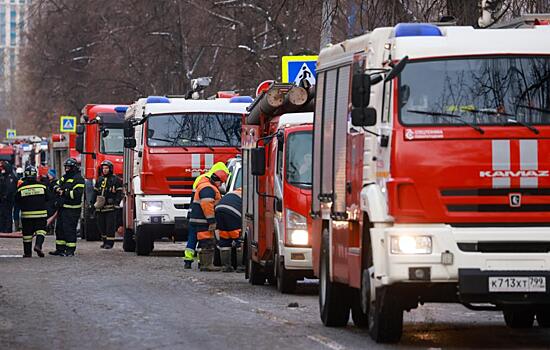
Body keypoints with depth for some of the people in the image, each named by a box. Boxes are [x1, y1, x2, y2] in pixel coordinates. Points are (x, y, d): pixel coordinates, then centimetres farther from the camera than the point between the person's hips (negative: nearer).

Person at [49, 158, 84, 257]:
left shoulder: (78, 178, -11)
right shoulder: (64, 177, 18)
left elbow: (77, 193, -21)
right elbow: (56, 186, 19)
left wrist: (64, 192, -17)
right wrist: (57, 189, -5)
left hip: (72, 209, -9)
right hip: (62, 208, 9)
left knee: (69, 229, -9)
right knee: (59, 228, 13)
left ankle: (70, 251, -6)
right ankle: (60, 249, 20)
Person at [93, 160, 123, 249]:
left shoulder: (115, 179, 0)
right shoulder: (99, 179, 17)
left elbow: (119, 193, -3)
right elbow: (95, 192, 23)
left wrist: (116, 203, -13)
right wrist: (93, 203, 17)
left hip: (110, 207, -6)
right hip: (100, 207, 6)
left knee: (110, 225, -7)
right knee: (101, 225, 8)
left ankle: (110, 242, -4)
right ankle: (105, 241, 18)